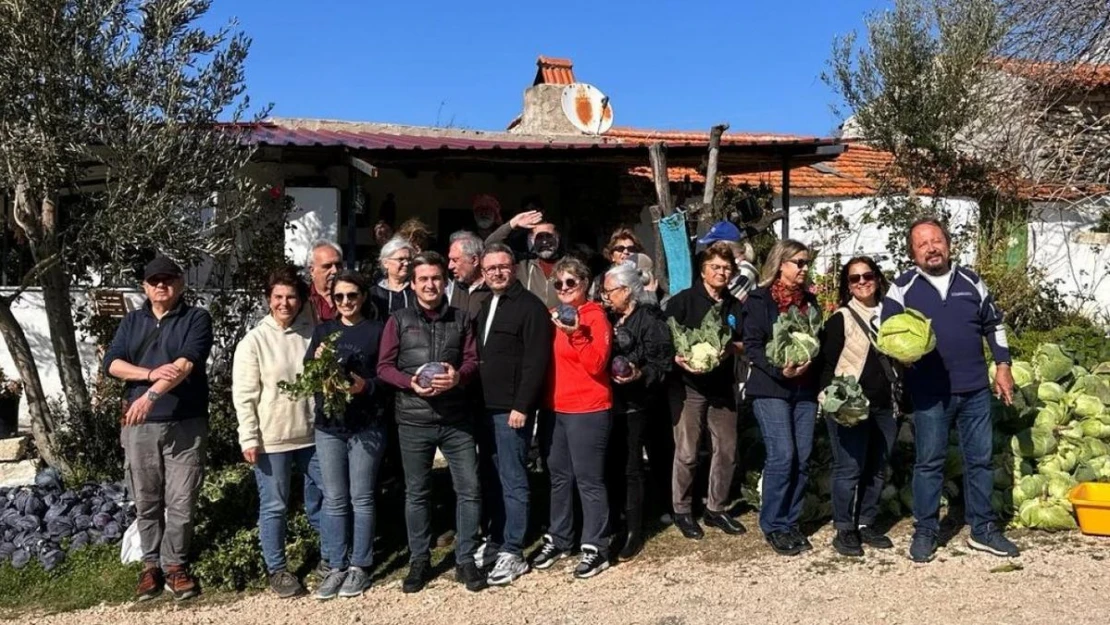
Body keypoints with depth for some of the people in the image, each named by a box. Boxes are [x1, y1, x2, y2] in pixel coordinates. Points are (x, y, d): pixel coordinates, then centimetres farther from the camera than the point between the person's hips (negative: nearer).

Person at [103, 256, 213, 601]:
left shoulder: (196, 319, 0)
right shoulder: (132, 321, 13)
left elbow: (186, 363, -15)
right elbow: (111, 363, 1)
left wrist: (150, 395, -25)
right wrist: (151, 373, -15)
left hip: (186, 425, -3)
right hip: (139, 425, 3)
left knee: (181, 501, 1)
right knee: (146, 500, 10)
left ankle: (175, 565, 13)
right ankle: (151, 564, 22)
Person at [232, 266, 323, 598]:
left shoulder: (312, 333, 2)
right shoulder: (255, 340, -8)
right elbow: (244, 395, -8)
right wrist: (249, 439, -12)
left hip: (312, 433, 4)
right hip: (271, 439, -3)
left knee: (321, 499, 16)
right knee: (274, 506, 7)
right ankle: (277, 570, 22)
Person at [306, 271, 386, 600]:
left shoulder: (376, 330, 1)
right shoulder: (323, 330, 10)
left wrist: (367, 386, -20)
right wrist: (317, 362, -14)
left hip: (366, 426, -3)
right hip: (328, 425, 3)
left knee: (361, 498, 5)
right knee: (334, 500, 7)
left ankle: (360, 566, 15)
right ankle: (336, 566, 16)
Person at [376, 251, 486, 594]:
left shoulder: (461, 319, 9)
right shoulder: (399, 320, 4)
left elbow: (473, 360, 4)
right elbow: (384, 367, 1)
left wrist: (459, 376, -17)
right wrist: (411, 383, -16)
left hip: (456, 419, 1)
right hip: (414, 420, -1)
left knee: (469, 489, 2)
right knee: (416, 492, 9)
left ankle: (465, 560, 16)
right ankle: (419, 560, 23)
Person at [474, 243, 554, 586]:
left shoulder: (530, 306, -9)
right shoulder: (485, 307, 17)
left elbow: (536, 361, -15)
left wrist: (522, 406, -19)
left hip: (512, 409, -8)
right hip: (486, 407, 8)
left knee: (512, 481, -2)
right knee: (491, 478, 14)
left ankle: (513, 553, 5)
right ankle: (496, 539, 25)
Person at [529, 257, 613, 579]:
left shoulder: (594, 315, -9)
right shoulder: (559, 315, 12)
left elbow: (597, 364, -18)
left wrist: (575, 333, -28)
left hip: (588, 410, -8)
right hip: (559, 408, 8)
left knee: (588, 478, -3)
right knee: (559, 474, 15)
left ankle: (596, 548, 7)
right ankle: (558, 539, 27)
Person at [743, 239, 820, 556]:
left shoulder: (809, 300, 16)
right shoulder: (759, 299, -1)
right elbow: (752, 345, -8)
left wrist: (810, 363, -3)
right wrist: (780, 370, -20)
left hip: (805, 389, 5)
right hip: (771, 389, -5)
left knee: (802, 458, 2)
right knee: (782, 456, -11)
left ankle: (790, 522, 15)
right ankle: (773, 525, 3)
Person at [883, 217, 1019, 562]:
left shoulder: (971, 282, 7)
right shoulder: (903, 288, -3)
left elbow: (994, 326, 16)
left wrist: (1003, 367, 11)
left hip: (976, 389, 3)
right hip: (930, 392, -3)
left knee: (980, 459, 11)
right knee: (929, 462, 4)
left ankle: (983, 529, 24)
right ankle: (925, 531, 16)